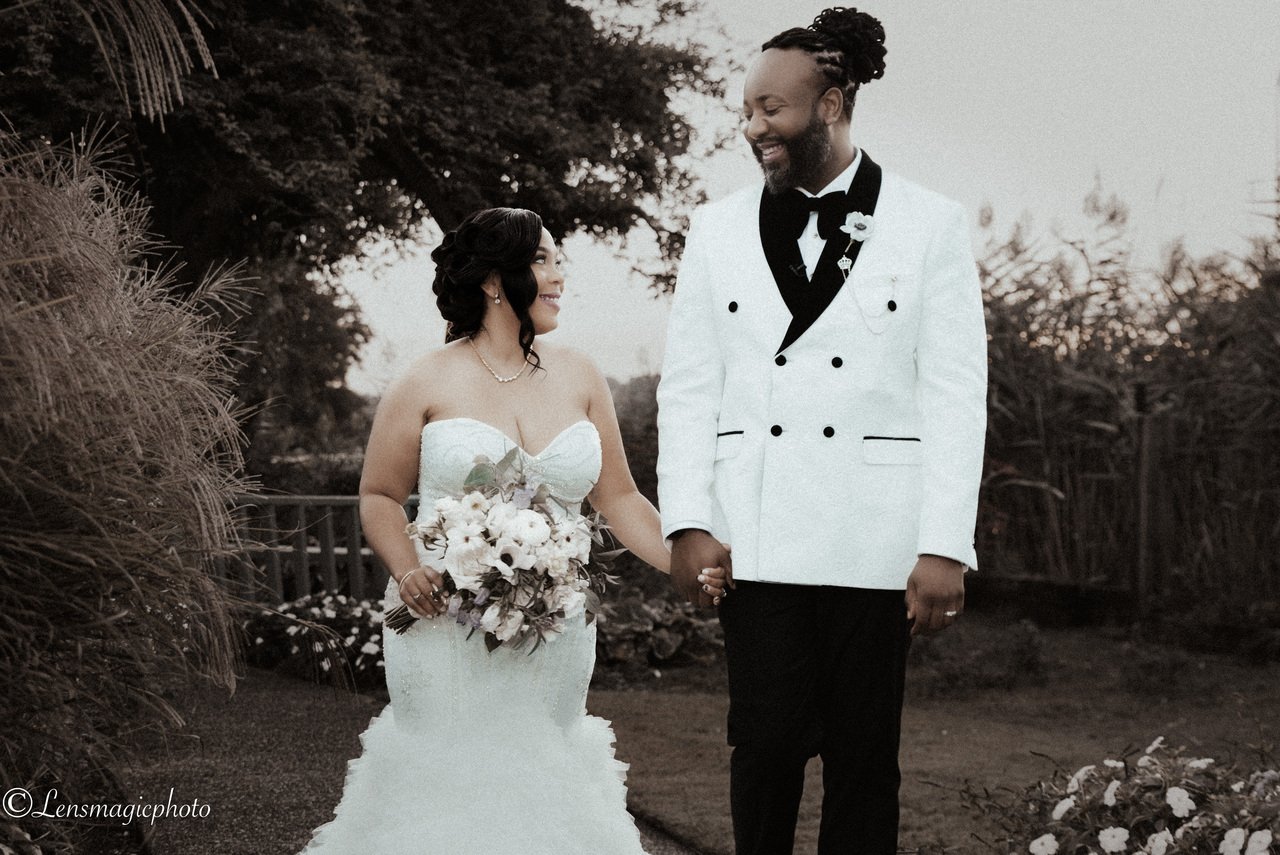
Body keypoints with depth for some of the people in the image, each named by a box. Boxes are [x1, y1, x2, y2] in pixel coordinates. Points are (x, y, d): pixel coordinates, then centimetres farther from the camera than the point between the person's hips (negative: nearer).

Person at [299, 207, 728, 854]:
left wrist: (684, 564, -5)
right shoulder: (428, 384, -2)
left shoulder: (577, 378, 7)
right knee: (450, 784, -1)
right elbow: (379, 496, 5)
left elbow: (618, 496, 10)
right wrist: (406, 570, -14)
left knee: (543, 785, 7)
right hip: (445, 627, -3)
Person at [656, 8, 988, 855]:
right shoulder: (720, 230, 9)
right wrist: (688, 523, -3)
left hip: (874, 536, -1)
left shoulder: (930, 225, 2)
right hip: (758, 534, 1)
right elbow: (688, 388, 8)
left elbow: (956, 396, -1)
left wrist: (945, 548, -7)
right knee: (768, 739, -6)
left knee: (864, 753, 3)